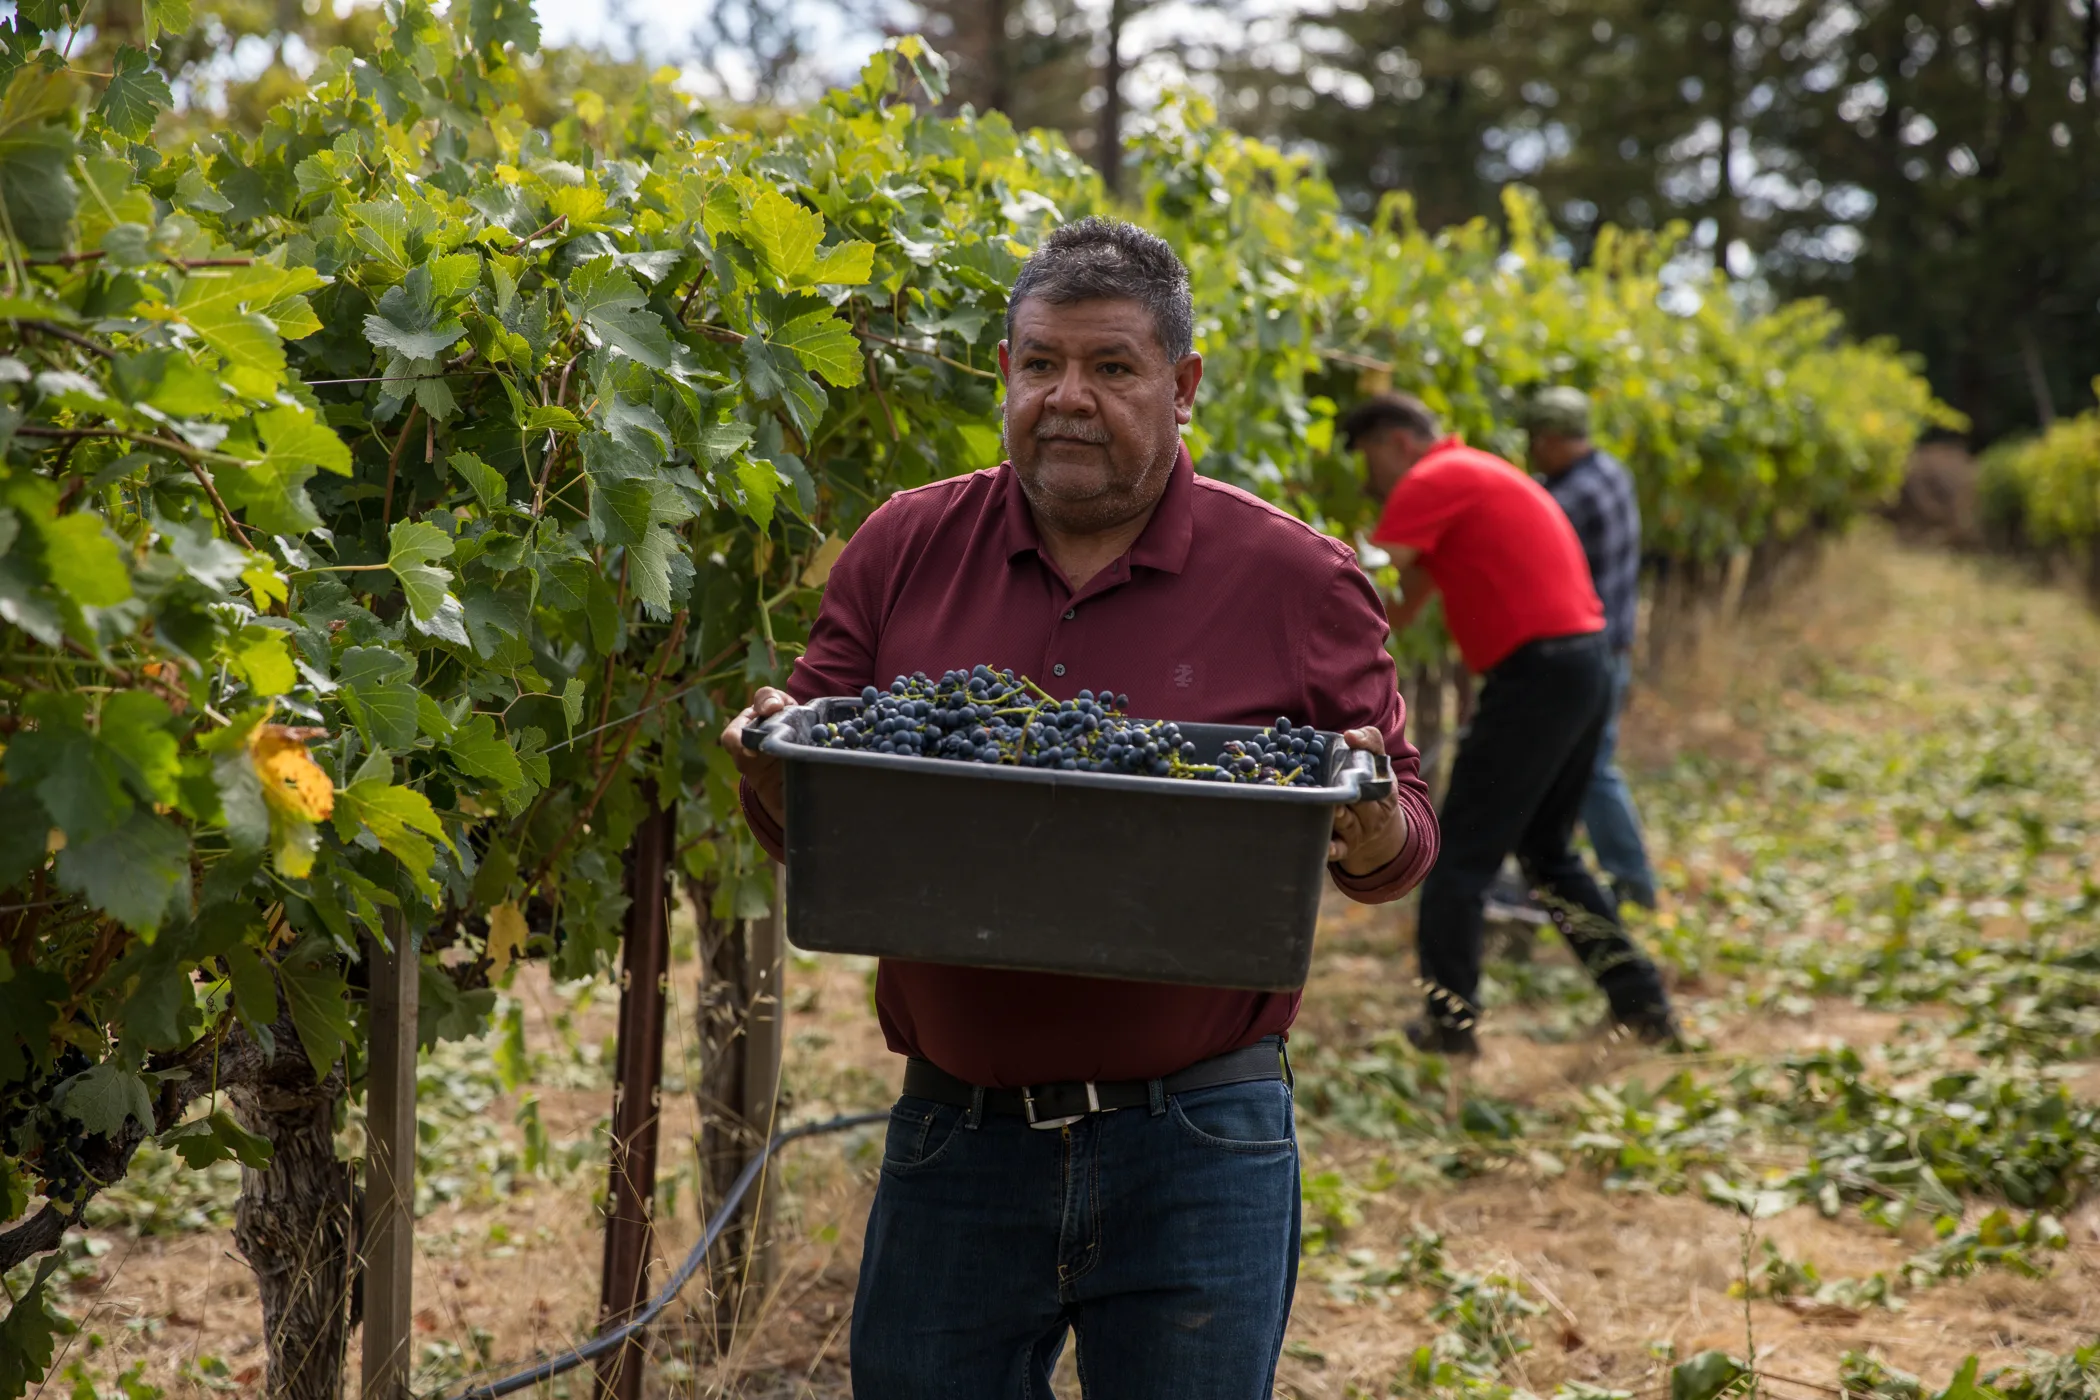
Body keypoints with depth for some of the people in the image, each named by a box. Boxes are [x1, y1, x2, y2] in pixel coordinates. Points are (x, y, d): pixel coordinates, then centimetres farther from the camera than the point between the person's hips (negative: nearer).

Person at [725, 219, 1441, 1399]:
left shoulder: (1296, 583, 0)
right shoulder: (902, 551, 5)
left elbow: (1404, 832, 5)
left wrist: (1371, 833, -17)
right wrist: (775, 767, -13)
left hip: (1196, 1144, -2)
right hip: (956, 1130, 2)